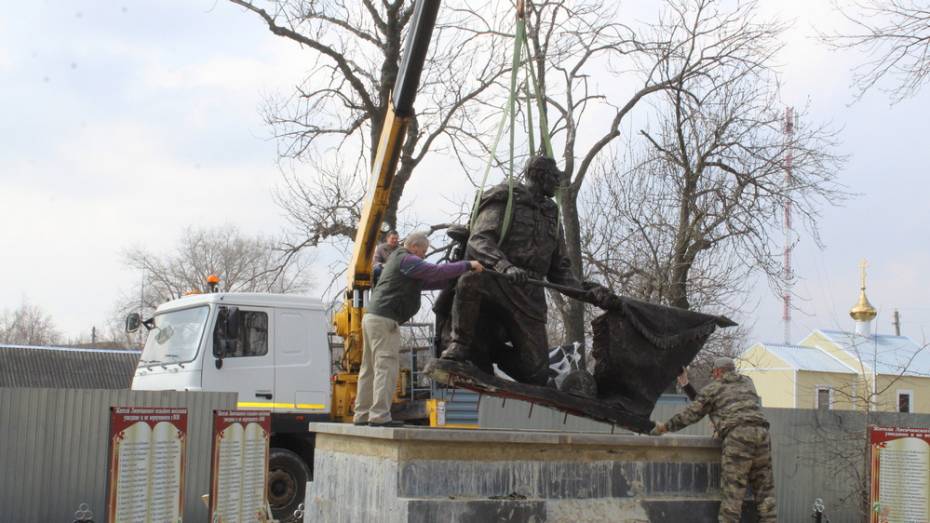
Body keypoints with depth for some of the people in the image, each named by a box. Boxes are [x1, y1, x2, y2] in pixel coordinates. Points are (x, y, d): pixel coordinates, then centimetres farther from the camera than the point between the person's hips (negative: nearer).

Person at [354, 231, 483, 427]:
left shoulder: (397, 260, 26)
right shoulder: (406, 260, -7)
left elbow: (426, 282, 23)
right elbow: (436, 271, -16)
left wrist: (455, 278, 15)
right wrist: (467, 266, -11)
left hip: (372, 317, 11)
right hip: (384, 319, -11)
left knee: (370, 369, 10)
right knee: (386, 367, -12)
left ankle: (362, 415, 12)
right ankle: (379, 416, -17)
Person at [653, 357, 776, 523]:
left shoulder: (712, 389, 14)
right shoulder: (747, 382, 28)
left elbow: (691, 414, 16)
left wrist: (665, 427, 27)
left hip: (738, 436, -4)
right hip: (761, 432, 4)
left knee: (732, 489, -4)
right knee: (764, 487, 8)